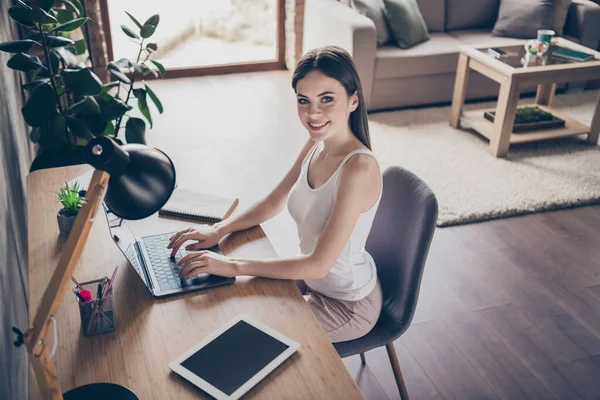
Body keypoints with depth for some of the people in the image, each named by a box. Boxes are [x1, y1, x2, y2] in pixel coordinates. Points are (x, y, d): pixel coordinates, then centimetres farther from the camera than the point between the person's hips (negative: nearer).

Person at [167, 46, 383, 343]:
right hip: (313, 278, 7)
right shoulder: (316, 144, -7)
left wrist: (232, 265, -32)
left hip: (348, 304, -7)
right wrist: (218, 230, -9)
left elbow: (318, 264, -32)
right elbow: (273, 203, 5)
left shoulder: (358, 168, -32)